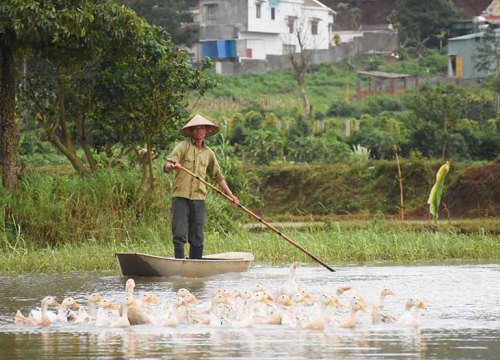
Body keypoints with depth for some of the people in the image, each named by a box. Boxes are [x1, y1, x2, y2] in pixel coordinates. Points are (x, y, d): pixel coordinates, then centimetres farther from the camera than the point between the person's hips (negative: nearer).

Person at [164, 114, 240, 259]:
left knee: (197, 239, 3)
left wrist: (230, 195, 17)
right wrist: (173, 166, -32)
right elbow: (166, 166, -8)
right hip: (181, 197, -4)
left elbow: (218, 176, 24)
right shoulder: (183, 146, 2)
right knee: (180, 235, -9)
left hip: (198, 198, 4)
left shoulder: (208, 153, 16)